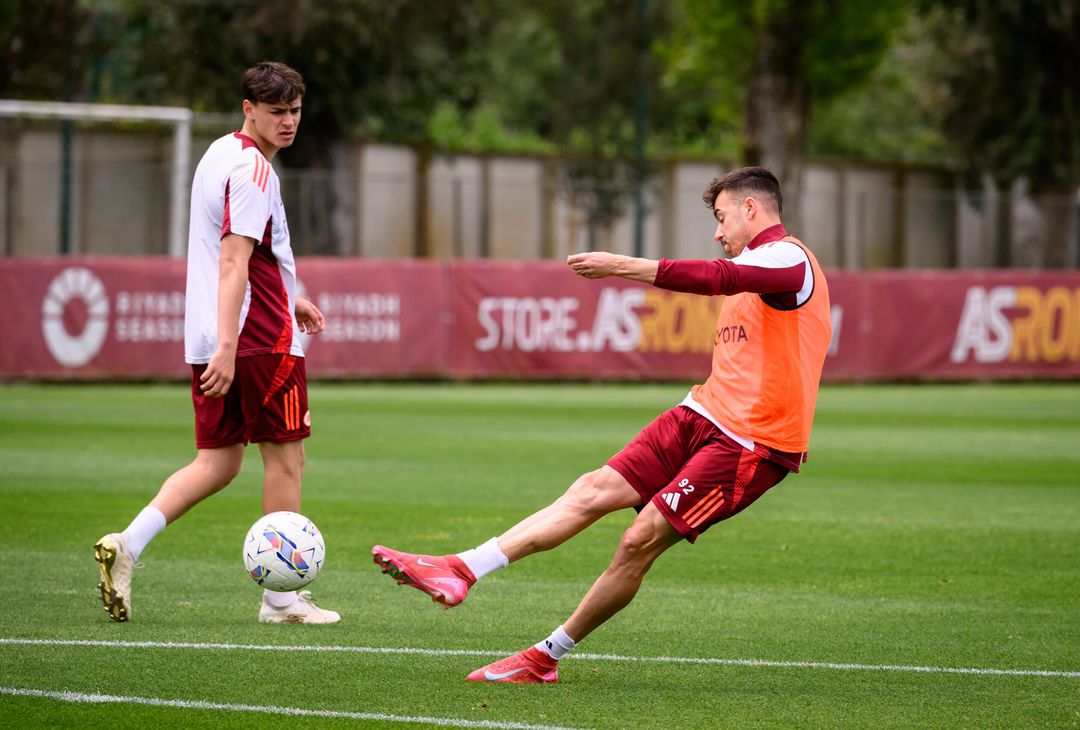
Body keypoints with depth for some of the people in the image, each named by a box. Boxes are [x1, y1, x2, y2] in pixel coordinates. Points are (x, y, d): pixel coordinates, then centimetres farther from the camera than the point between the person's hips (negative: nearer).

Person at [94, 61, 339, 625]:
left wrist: (290, 300, 33)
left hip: (207, 339, 9)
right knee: (285, 460, 2)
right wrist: (227, 346, -28)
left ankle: (126, 545, -7)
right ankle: (282, 596, 6)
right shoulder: (252, 169, -13)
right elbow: (232, 262, -22)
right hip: (261, 338, -9)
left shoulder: (220, 155, 17)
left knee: (216, 463, 10)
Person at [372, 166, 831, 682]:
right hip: (702, 415, 9)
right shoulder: (756, 262, 23)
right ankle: (460, 571, -13)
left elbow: (720, 278, -29)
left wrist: (622, 266, -33)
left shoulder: (789, 257, -10)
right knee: (593, 491, -6)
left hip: (750, 442, -9)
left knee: (640, 541, -13)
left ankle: (545, 658, -4)